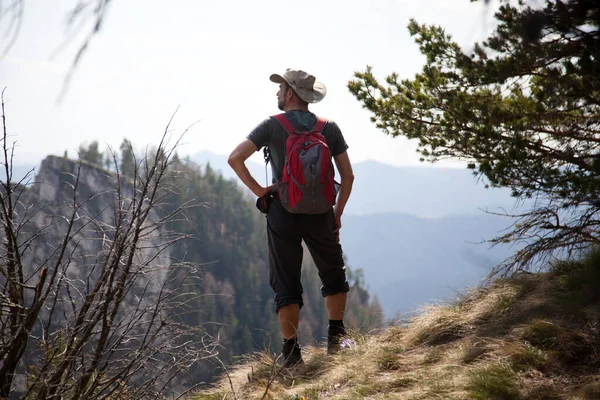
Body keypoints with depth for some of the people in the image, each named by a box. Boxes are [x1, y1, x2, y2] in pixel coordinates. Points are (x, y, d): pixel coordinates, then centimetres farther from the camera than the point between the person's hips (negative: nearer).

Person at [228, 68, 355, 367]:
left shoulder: (273, 126, -3)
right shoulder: (329, 128, 4)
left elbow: (235, 158, -12)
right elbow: (347, 177, 4)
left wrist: (257, 189, -3)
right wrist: (337, 214, 12)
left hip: (283, 213, -1)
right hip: (320, 214, 2)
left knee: (286, 285, 6)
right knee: (333, 276, 20)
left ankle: (291, 351, 3)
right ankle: (336, 337, 14)